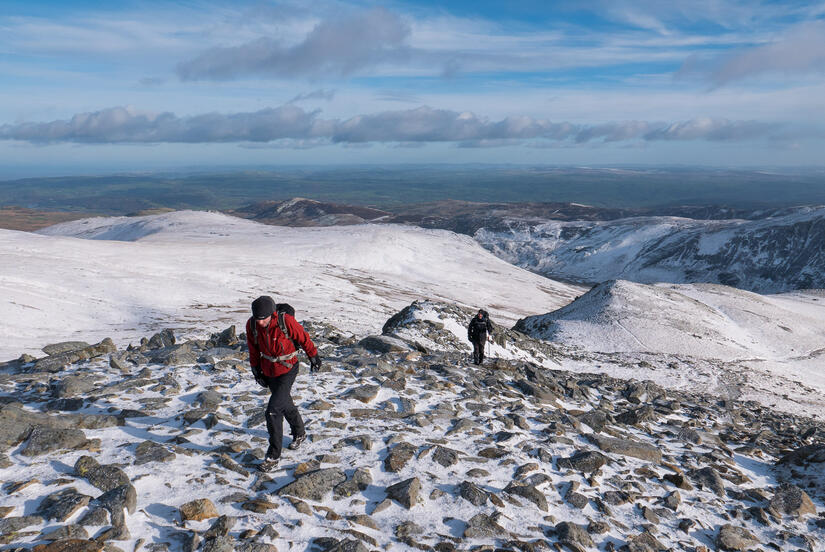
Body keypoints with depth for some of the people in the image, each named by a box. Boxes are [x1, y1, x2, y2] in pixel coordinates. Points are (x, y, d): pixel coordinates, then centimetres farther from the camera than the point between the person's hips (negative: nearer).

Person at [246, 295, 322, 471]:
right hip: (268, 371, 5)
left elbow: (303, 338, -11)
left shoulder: (286, 321, -27)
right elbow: (253, 349, 4)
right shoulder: (251, 325, -14)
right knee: (285, 404, 24)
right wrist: (256, 370, 10)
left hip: (287, 371, -5)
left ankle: (274, 456, -3)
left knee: (273, 411, -14)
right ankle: (299, 433, 51)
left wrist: (313, 356, 1)